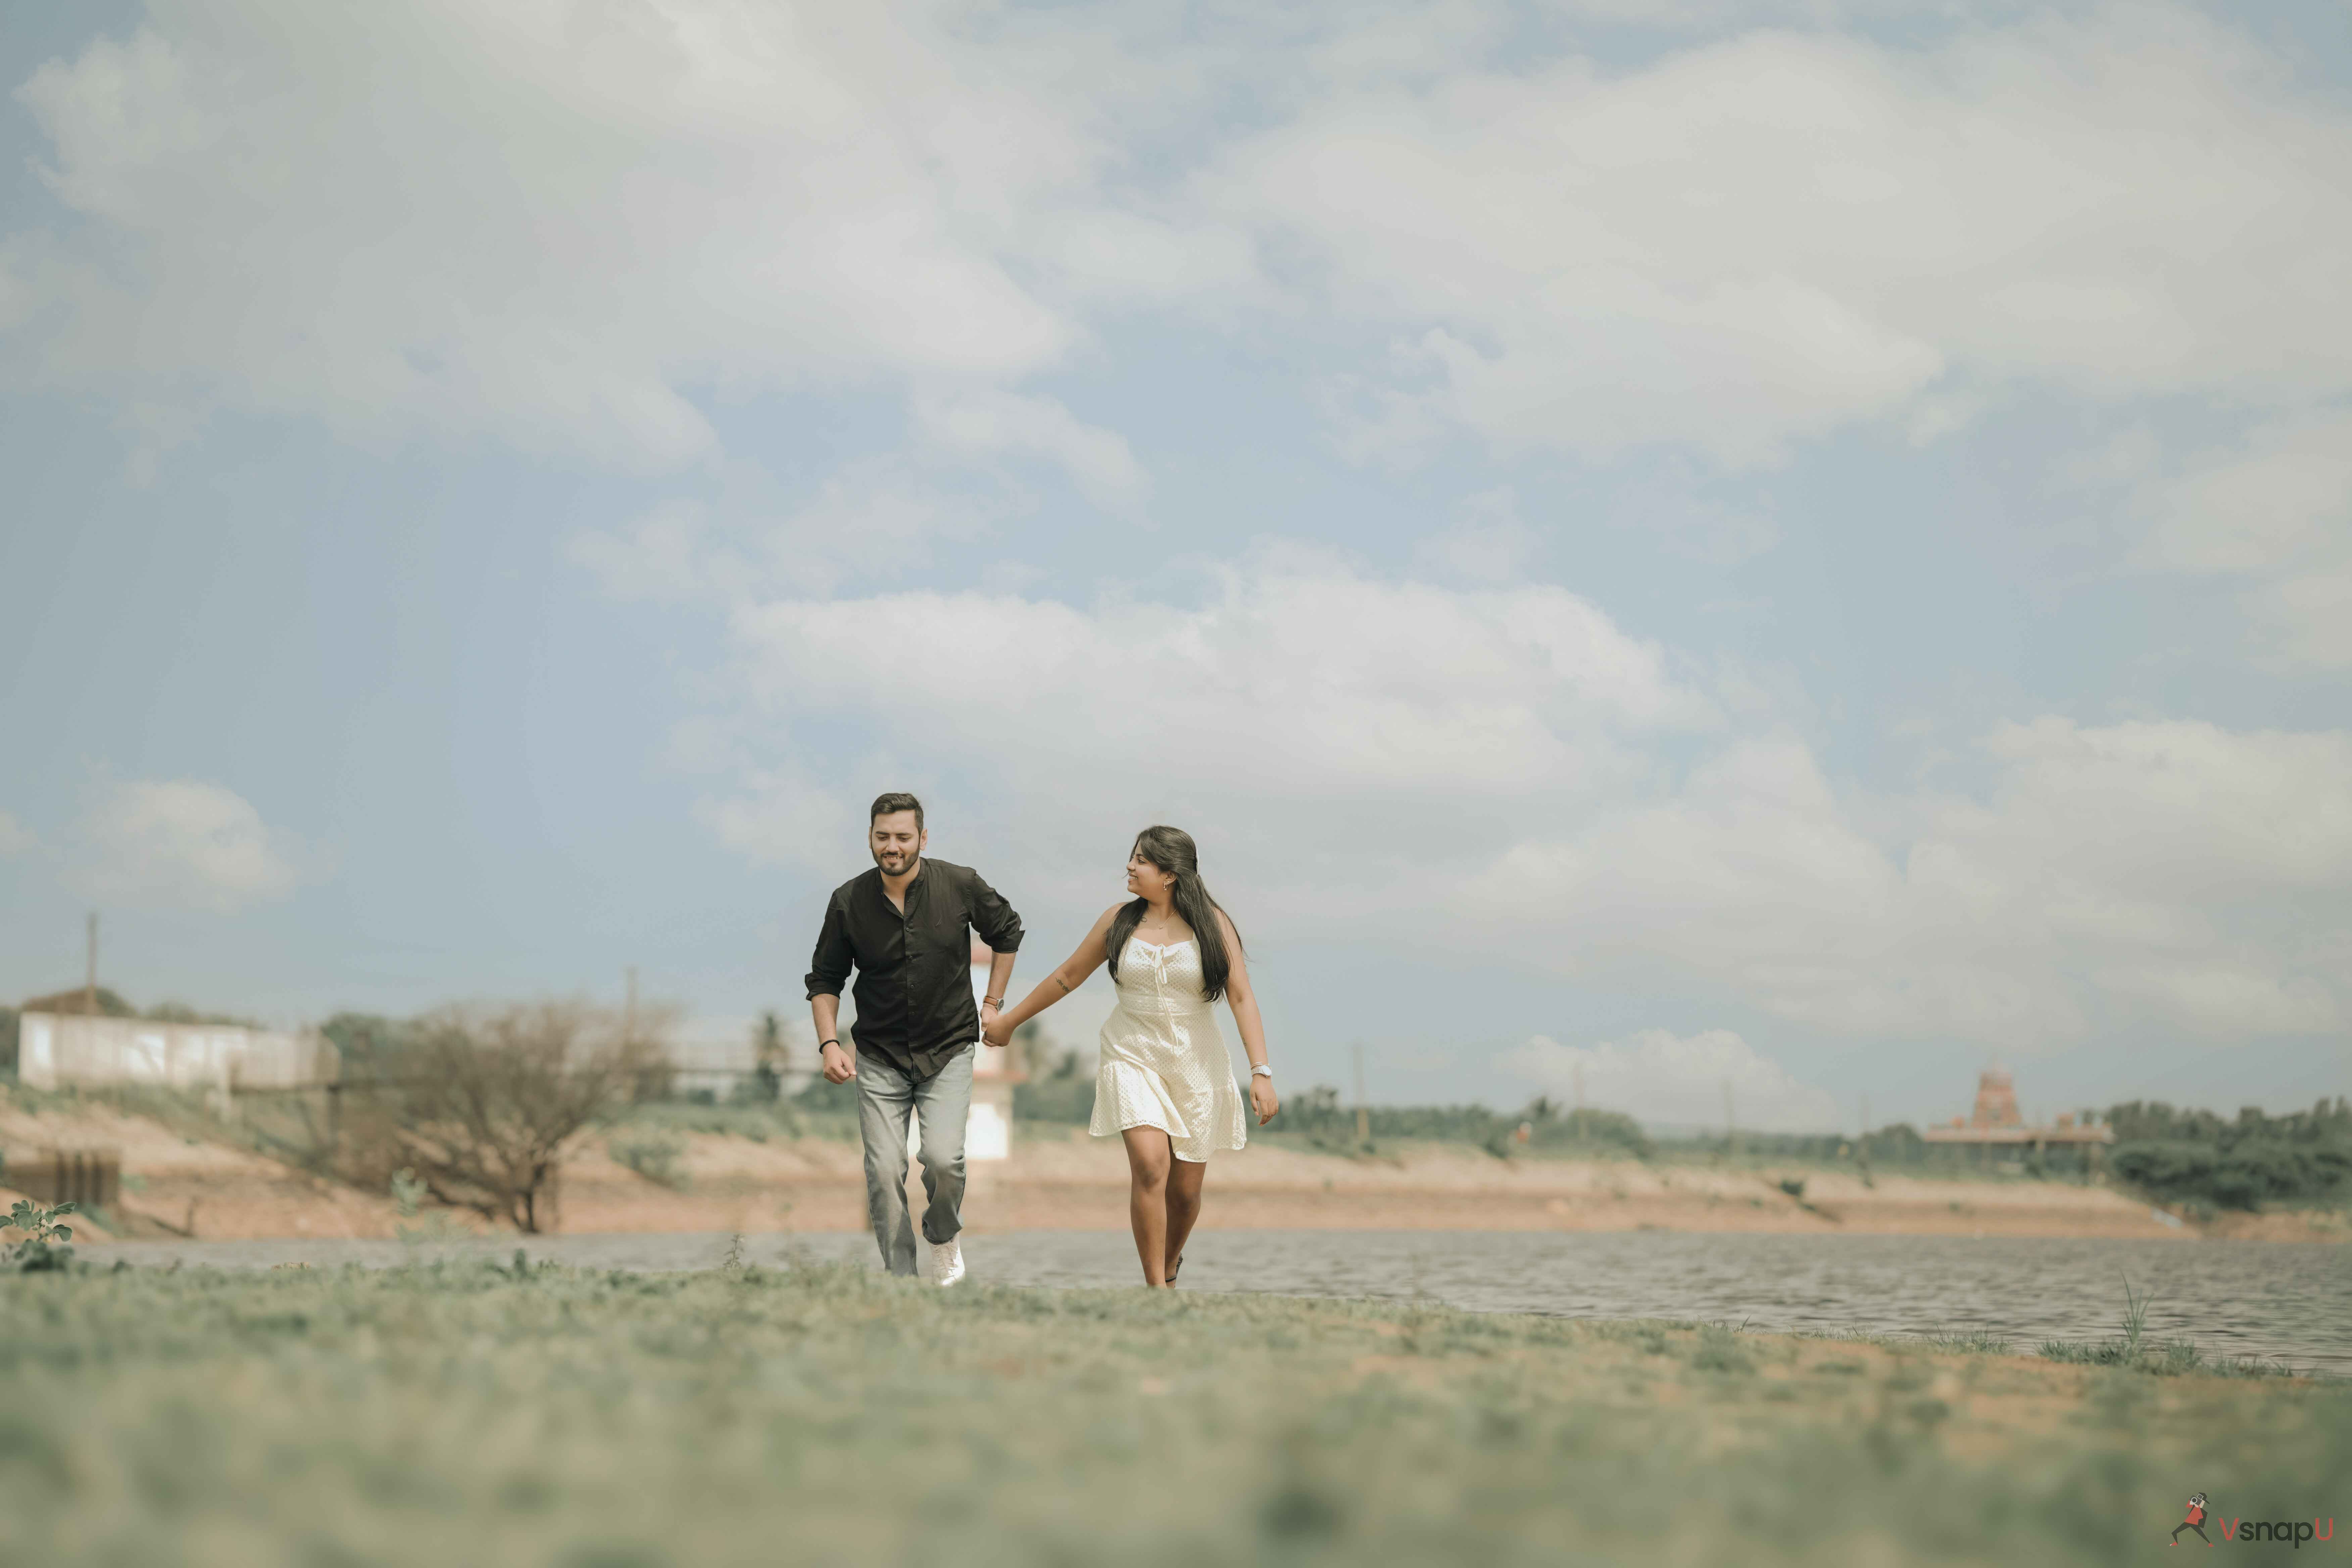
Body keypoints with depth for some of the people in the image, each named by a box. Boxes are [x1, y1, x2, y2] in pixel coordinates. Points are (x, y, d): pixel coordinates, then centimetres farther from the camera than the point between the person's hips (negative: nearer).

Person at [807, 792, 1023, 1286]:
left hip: (948, 1050, -1)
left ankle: (945, 1237, 12)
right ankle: (900, 1275, 8)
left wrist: (993, 1002, 11)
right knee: (884, 1171, -7)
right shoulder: (848, 902, -7)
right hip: (880, 1056, 1)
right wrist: (829, 1043, -7)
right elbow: (825, 980, 5)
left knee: (943, 1157, -19)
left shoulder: (960, 886, -8)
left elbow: (1007, 932, 12)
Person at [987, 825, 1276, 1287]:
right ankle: (1156, 1289, -16)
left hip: (1196, 1062, 0)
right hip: (1133, 1056, 0)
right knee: (1149, 1165, -22)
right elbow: (1068, 976, 14)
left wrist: (1261, 1072, -15)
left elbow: (1242, 998, -6)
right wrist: (1009, 1021, 20)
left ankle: (1171, 1265, 36)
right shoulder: (1119, 921, 2)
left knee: (1185, 1189, 5)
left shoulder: (1211, 924, -3)